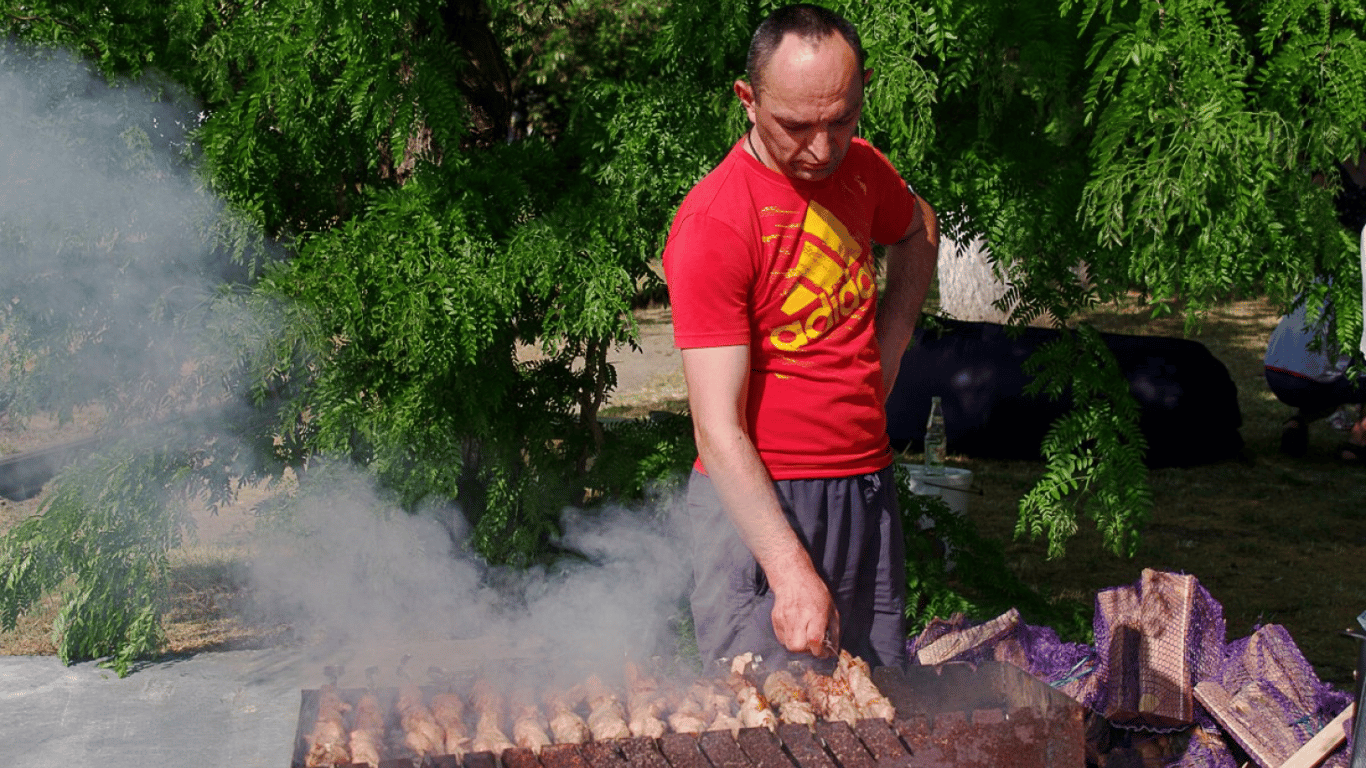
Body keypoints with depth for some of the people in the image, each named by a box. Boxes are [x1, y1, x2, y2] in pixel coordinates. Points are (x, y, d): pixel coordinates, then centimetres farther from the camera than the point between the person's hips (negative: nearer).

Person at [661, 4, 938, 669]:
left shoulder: (859, 167, 5)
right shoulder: (712, 225, -17)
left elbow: (919, 230, 30)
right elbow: (717, 430, -21)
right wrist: (790, 569, -28)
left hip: (869, 486, 7)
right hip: (757, 497, -6)